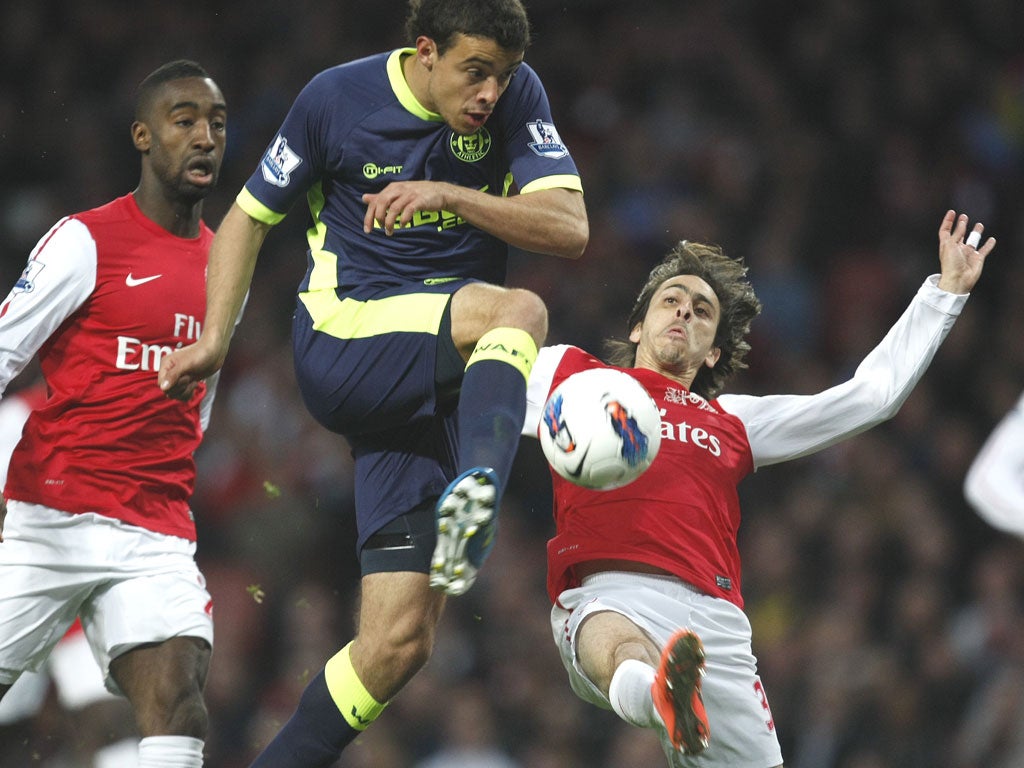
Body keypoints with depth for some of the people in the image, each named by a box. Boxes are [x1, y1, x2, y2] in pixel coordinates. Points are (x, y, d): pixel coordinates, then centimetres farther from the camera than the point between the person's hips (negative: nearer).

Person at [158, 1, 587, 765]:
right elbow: (250, 215, 8)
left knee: (399, 639, -7)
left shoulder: (516, 97, 0)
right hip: (344, 348, -3)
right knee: (519, 309, -34)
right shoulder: (338, 98, -4)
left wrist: (450, 194, -22)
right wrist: (214, 341, -1)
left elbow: (570, 229, -9)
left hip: (441, 380, 3)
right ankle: (478, 491, -58)